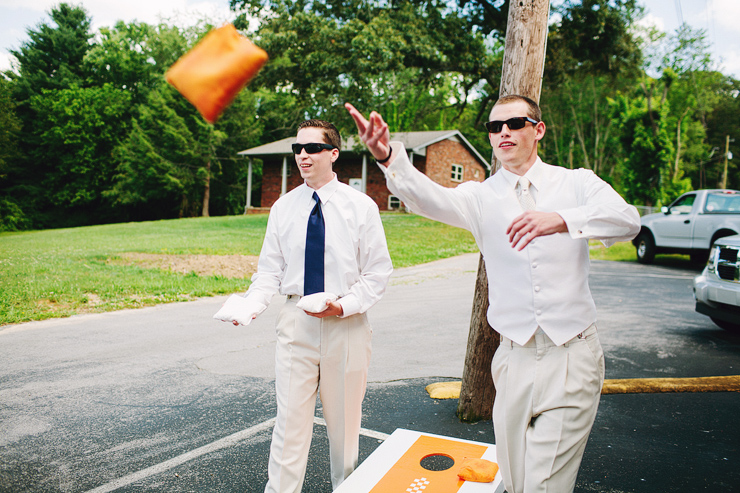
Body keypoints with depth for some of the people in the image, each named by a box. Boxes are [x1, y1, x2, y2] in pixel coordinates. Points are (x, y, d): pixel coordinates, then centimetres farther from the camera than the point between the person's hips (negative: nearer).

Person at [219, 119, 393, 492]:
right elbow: (270, 269, 5)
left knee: (343, 421, 14)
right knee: (290, 418, 4)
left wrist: (344, 305, -15)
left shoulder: (361, 206, -3)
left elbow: (378, 272, -2)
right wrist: (252, 304, -13)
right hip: (296, 321, 1)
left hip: (346, 324, -1)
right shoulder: (283, 207, 4)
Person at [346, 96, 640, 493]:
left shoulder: (576, 183, 3)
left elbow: (627, 220, -15)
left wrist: (561, 220, -34)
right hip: (514, 358, 2)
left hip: (571, 356, -2)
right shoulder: (481, 196, 4)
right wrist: (388, 157, -36)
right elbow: (432, 199, -16)